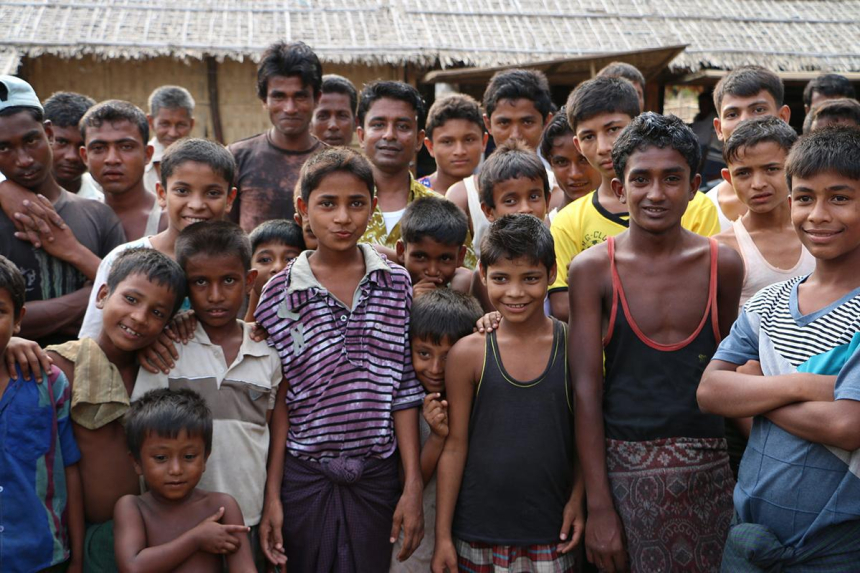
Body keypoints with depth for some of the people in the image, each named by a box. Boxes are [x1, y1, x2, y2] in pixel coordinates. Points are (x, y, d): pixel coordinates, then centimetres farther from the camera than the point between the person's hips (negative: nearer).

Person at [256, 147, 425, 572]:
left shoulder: (396, 284, 0)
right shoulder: (279, 294, -4)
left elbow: (404, 391, 1)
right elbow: (278, 403, -1)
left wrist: (413, 486, -1)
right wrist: (272, 495, -2)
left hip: (377, 477, 1)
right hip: (305, 477, -1)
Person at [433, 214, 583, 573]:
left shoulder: (575, 345, -2)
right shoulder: (468, 353, -5)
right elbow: (455, 444, -2)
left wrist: (577, 500, -3)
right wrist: (442, 534, -1)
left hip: (551, 531, 1)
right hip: (479, 532, 0)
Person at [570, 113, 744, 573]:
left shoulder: (722, 265, 1)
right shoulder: (592, 269, -5)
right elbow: (586, 390, -7)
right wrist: (597, 505, -10)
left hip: (707, 468, 2)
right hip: (621, 465, -2)